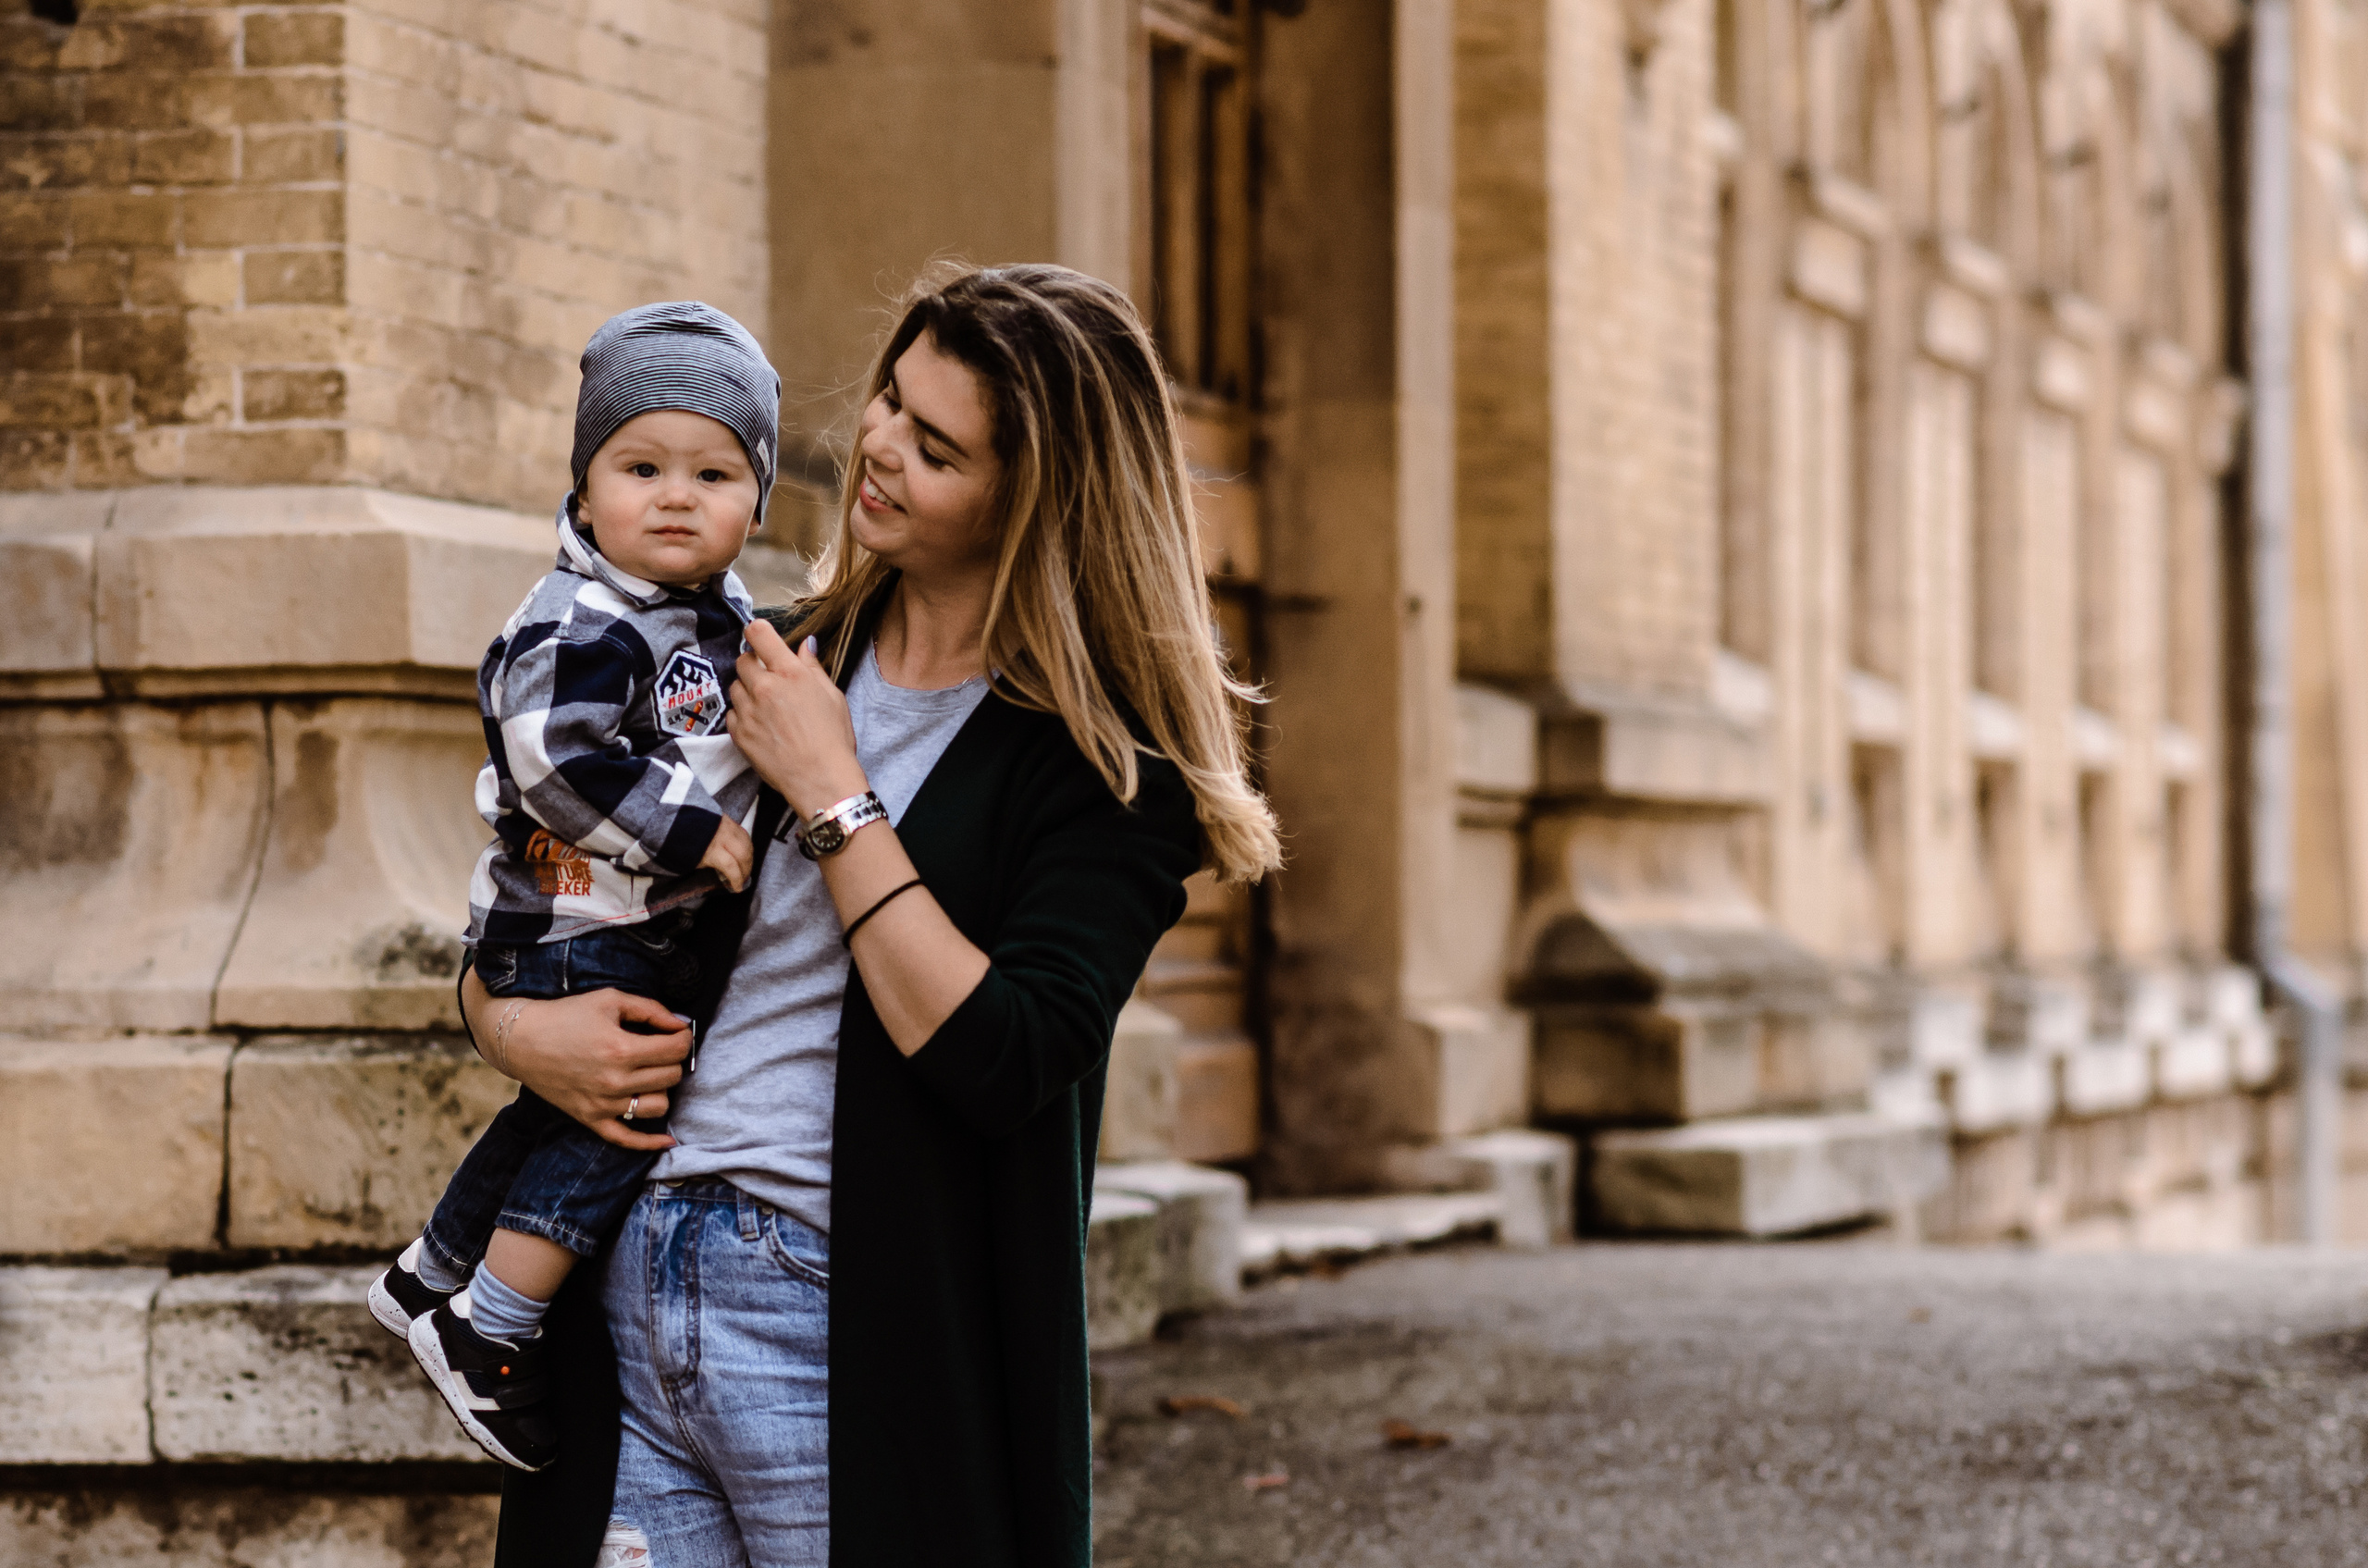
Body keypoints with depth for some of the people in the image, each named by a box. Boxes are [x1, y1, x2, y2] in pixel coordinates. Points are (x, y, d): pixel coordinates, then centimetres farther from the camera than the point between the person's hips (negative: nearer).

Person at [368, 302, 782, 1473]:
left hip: (656, 933, 10)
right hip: (576, 932, -10)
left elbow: (743, 727, 28)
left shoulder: (724, 616, 10)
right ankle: (485, 1330, -7)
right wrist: (691, 833, -25)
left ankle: (430, 1275, 38)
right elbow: (561, 761, -30)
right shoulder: (580, 628, -21)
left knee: (560, 1118, 21)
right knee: (615, 1114, -14)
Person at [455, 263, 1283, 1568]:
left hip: (851, 1333, -5)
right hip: (623, 1296, 5)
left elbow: (1002, 1060, -19)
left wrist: (829, 797, -13)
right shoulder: (771, 667, 11)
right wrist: (512, 1024, -2)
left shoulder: (1105, 764, -5)